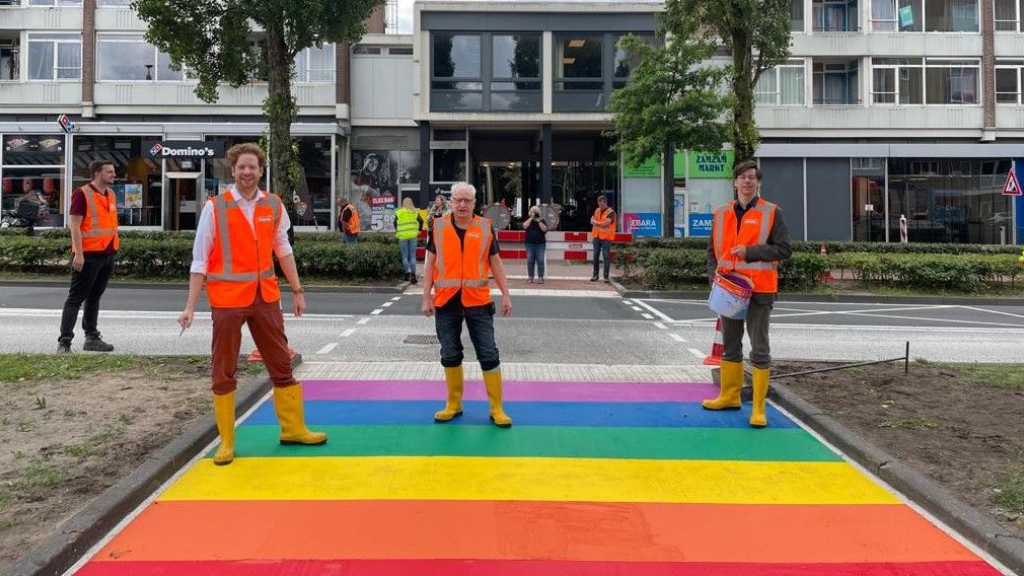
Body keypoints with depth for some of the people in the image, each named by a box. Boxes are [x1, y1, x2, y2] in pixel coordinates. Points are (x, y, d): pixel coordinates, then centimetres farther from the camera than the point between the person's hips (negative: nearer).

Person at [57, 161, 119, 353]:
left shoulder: (111, 195, 13)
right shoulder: (82, 194, -10)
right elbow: (75, 226, -14)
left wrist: (114, 248, 15)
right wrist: (78, 254, -19)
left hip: (108, 254, 7)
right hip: (88, 255, -7)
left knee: (94, 297, 15)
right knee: (76, 298, -5)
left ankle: (92, 338, 22)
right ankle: (64, 341, -4)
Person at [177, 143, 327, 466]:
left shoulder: (274, 207, 3)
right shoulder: (215, 208, -7)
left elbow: (283, 250, 14)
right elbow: (200, 260, -5)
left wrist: (297, 291, 14)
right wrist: (190, 306, -8)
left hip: (265, 297, 3)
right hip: (227, 300, -3)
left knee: (282, 365, 11)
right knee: (224, 372, 5)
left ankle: (293, 429, 27)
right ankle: (226, 442, 18)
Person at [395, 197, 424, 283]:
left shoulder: (399, 212, 1)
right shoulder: (415, 212, 3)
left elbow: (395, 223, 4)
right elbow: (421, 221, -3)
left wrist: (397, 231, 19)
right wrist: (419, 230, 11)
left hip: (402, 236, -1)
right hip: (413, 235, 1)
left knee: (405, 256, 9)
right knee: (413, 256, 4)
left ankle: (407, 273, 3)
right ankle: (413, 275, -5)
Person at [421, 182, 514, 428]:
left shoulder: (485, 227, 1)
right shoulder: (438, 226, 2)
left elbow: (495, 262, 8)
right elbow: (430, 263, 4)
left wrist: (505, 294, 4)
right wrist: (426, 297, -1)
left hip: (478, 302, -1)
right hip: (446, 302, 1)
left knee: (489, 355, 1)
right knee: (450, 356, 11)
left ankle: (497, 409, 11)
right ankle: (454, 404, 26)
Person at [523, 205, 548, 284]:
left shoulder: (542, 221, 8)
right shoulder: (528, 220, 10)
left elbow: (544, 229, -8)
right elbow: (525, 226, -10)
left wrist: (539, 221, -13)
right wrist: (531, 218, -9)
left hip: (540, 244, -1)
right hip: (530, 244, 1)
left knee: (540, 261, -6)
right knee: (530, 261, -2)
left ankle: (540, 278, -4)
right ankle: (530, 277, 3)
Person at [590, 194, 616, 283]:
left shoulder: (610, 212, -9)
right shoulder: (597, 210, 12)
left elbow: (605, 223, -18)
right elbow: (592, 221, 7)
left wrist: (596, 222, -5)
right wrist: (600, 223, -10)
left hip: (606, 238, -6)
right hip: (596, 237, 6)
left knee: (606, 257, -5)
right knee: (595, 256, 7)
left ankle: (606, 276, -1)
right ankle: (595, 275, 15)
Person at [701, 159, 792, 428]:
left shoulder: (771, 212, -4)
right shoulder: (721, 213, 9)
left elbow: (784, 249, -9)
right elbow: (713, 249, 14)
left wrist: (749, 252, -19)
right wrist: (714, 272, -2)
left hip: (759, 290, -5)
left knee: (759, 349, 1)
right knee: (730, 345, 15)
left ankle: (758, 408, 7)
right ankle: (729, 396, 29)